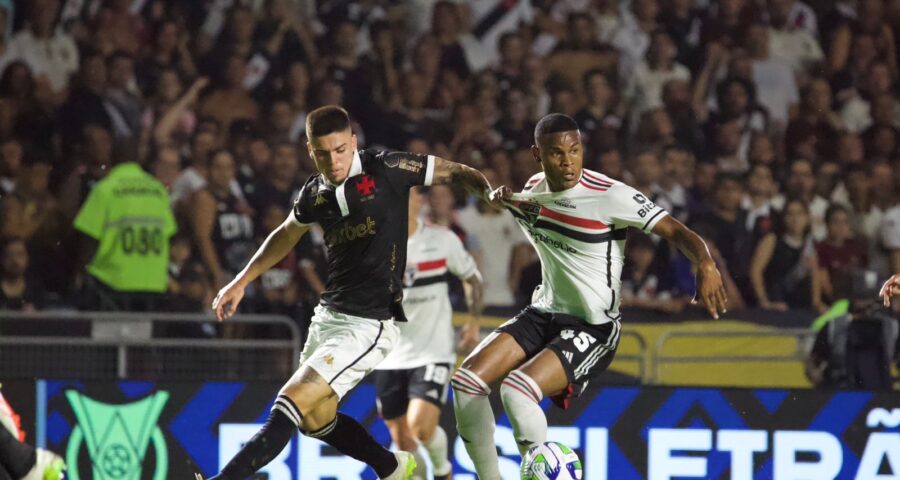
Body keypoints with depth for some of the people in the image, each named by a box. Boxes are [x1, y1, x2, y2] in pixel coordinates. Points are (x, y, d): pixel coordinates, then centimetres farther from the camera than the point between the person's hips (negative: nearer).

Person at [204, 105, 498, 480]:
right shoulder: (315, 192, 5)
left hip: (368, 324, -8)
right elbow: (287, 235, 26)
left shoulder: (386, 169, -12)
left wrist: (492, 195, -20)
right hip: (328, 316, 8)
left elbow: (456, 173, -2)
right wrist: (241, 282, 25)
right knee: (314, 419, 20)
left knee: (290, 406, -17)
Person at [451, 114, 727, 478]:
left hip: (593, 328, -7)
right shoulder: (532, 191, 3)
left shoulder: (611, 195, -17)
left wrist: (705, 264, -42)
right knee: (466, 381, -9)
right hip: (543, 313, 7)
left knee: (517, 390, -29)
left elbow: (676, 232, -21)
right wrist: (504, 198, 3)